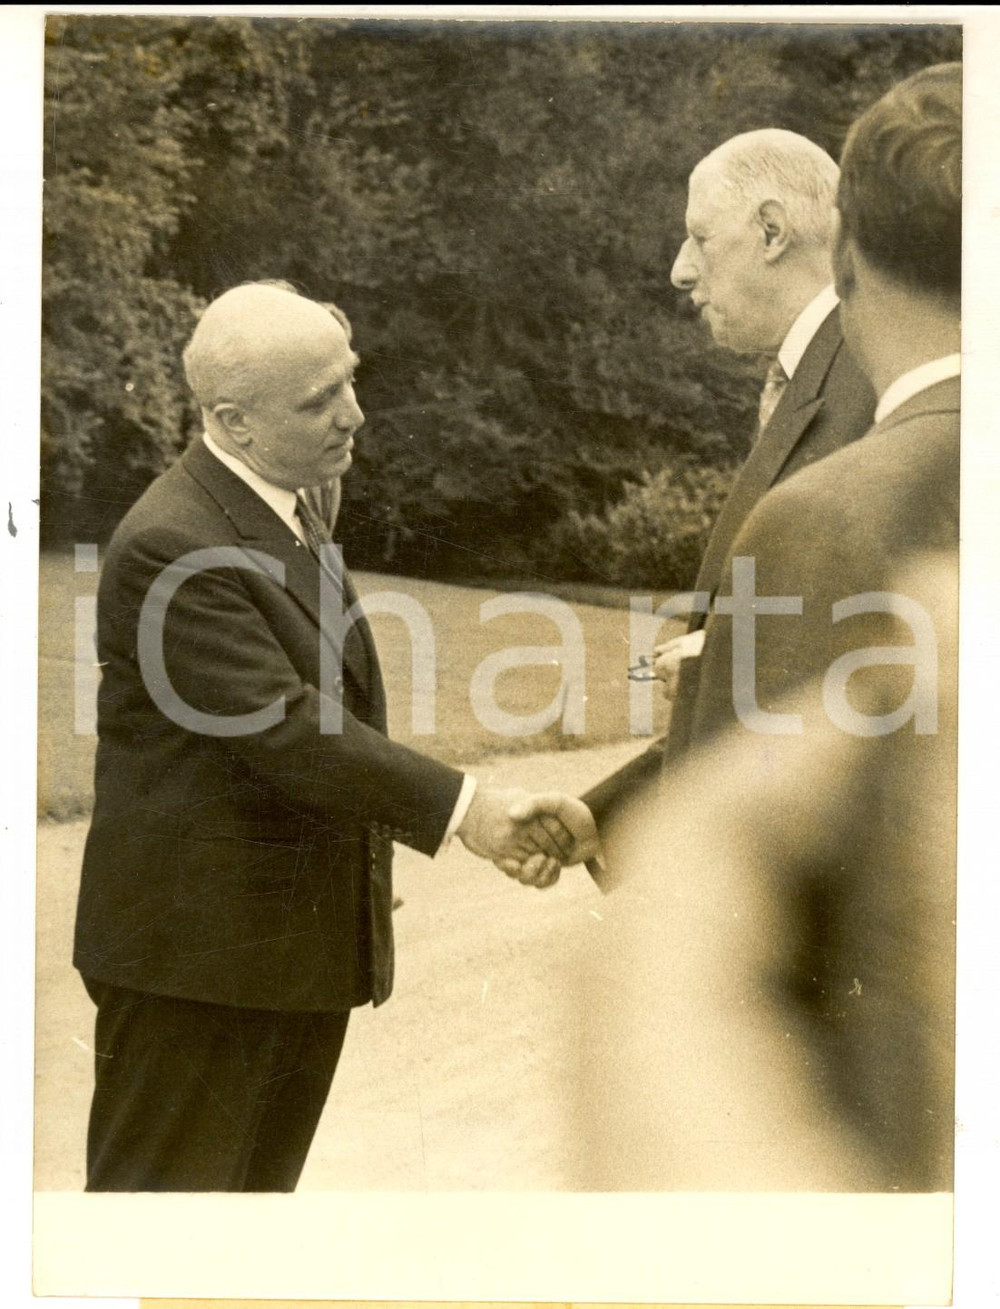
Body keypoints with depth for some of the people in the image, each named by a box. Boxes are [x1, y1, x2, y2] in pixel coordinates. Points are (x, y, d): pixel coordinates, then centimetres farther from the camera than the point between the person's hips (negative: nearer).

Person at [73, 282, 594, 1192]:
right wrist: (460, 809, -26)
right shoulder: (172, 547, -20)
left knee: (261, 1182, 18)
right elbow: (284, 726, -25)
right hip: (200, 946, -9)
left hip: (302, 938, 9)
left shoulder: (288, 510, 11)